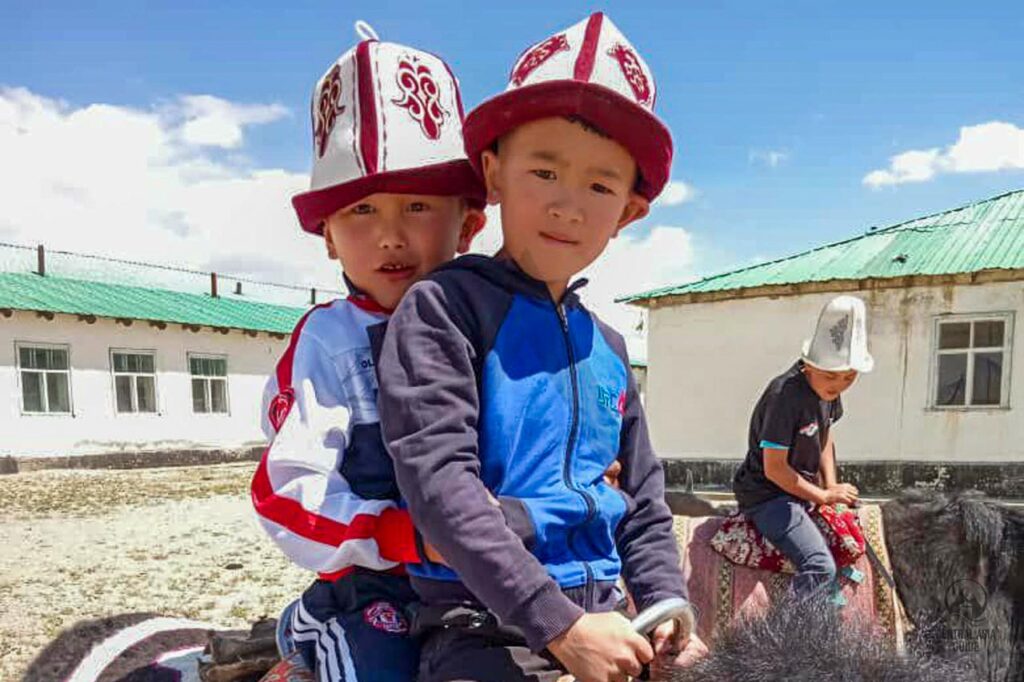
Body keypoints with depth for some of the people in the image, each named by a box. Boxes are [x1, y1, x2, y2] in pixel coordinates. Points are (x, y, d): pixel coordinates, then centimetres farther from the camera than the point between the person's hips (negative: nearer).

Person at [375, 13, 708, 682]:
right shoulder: (444, 306, -9)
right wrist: (556, 621, -21)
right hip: (486, 627, -5)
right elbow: (437, 478, -19)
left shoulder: (608, 346, 10)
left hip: (600, 620, 6)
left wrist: (668, 608, 4)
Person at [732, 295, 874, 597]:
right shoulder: (785, 394, -26)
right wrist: (823, 496, -14)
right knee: (821, 568, -23)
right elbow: (774, 468, -24)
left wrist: (832, 487, 7)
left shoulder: (827, 390, 1)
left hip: (802, 490, 10)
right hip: (767, 495, -9)